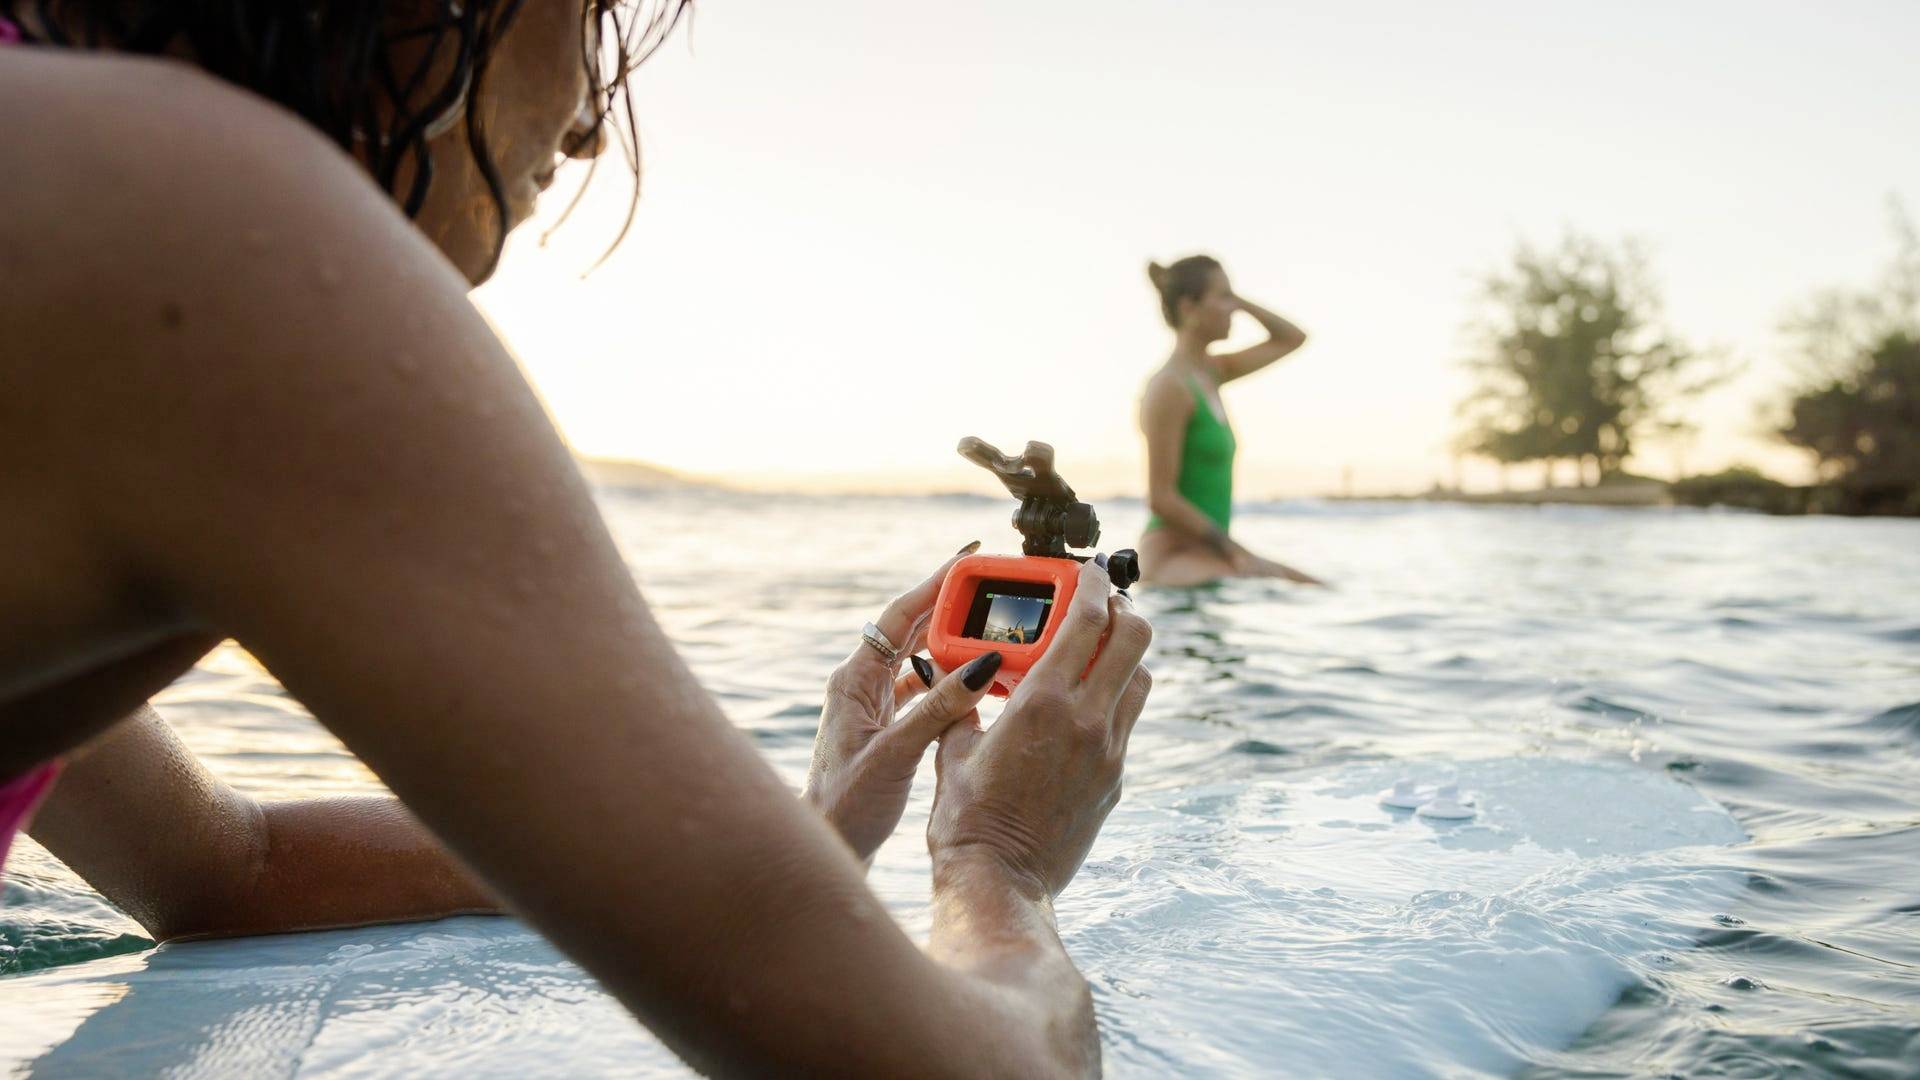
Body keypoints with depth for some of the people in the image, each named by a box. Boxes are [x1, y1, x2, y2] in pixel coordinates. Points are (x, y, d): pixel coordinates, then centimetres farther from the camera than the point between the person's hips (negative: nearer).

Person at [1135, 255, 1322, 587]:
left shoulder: (1211, 372, 13)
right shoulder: (1169, 387, -13)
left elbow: (1292, 338, 24)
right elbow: (1160, 498, -18)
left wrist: (1235, 299, 11)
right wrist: (1235, 550, -17)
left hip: (1205, 552, 10)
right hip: (1170, 555, -10)